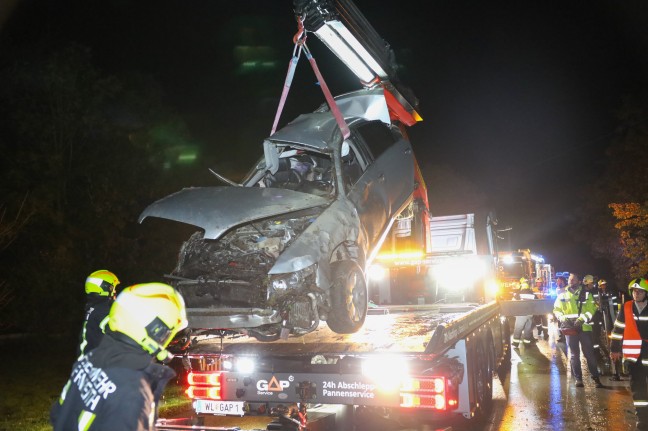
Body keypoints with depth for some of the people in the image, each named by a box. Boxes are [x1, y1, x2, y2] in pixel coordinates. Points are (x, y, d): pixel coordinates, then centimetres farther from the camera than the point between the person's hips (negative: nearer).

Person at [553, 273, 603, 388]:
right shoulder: (562, 295, 10)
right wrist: (562, 317, -10)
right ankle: (578, 378, 12)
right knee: (574, 354, 6)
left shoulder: (586, 294, 3)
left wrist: (581, 319, -19)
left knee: (589, 353, -2)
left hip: (584, 328, -2)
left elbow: (591, 309, -6)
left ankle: (596, 378, 7)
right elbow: (556, 309, 11)